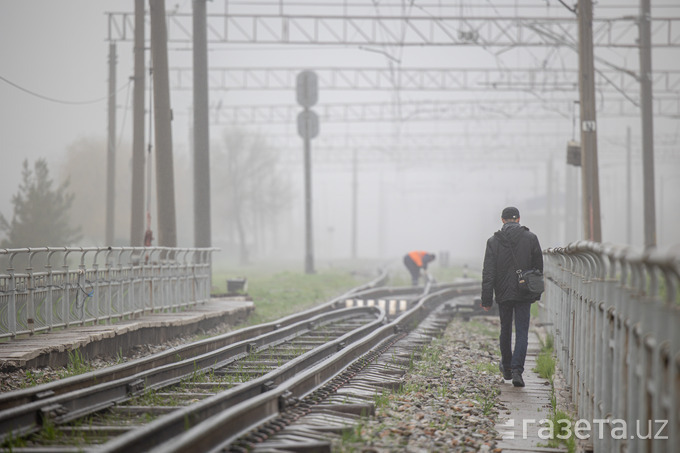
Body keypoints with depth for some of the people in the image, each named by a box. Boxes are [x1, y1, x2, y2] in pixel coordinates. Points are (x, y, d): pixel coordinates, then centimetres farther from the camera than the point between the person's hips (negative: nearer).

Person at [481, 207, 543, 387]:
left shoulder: (493, 241, -3)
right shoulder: (531, 238, -2)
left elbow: (488, 273, -5)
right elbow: (539, 267, 3)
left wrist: (486, 300, -3)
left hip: (503, 294, 1)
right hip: (524, 294, -1)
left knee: (505, 330, 17)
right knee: (522, 332, 0)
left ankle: (506, 367, 30)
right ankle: (517, 370, -13)